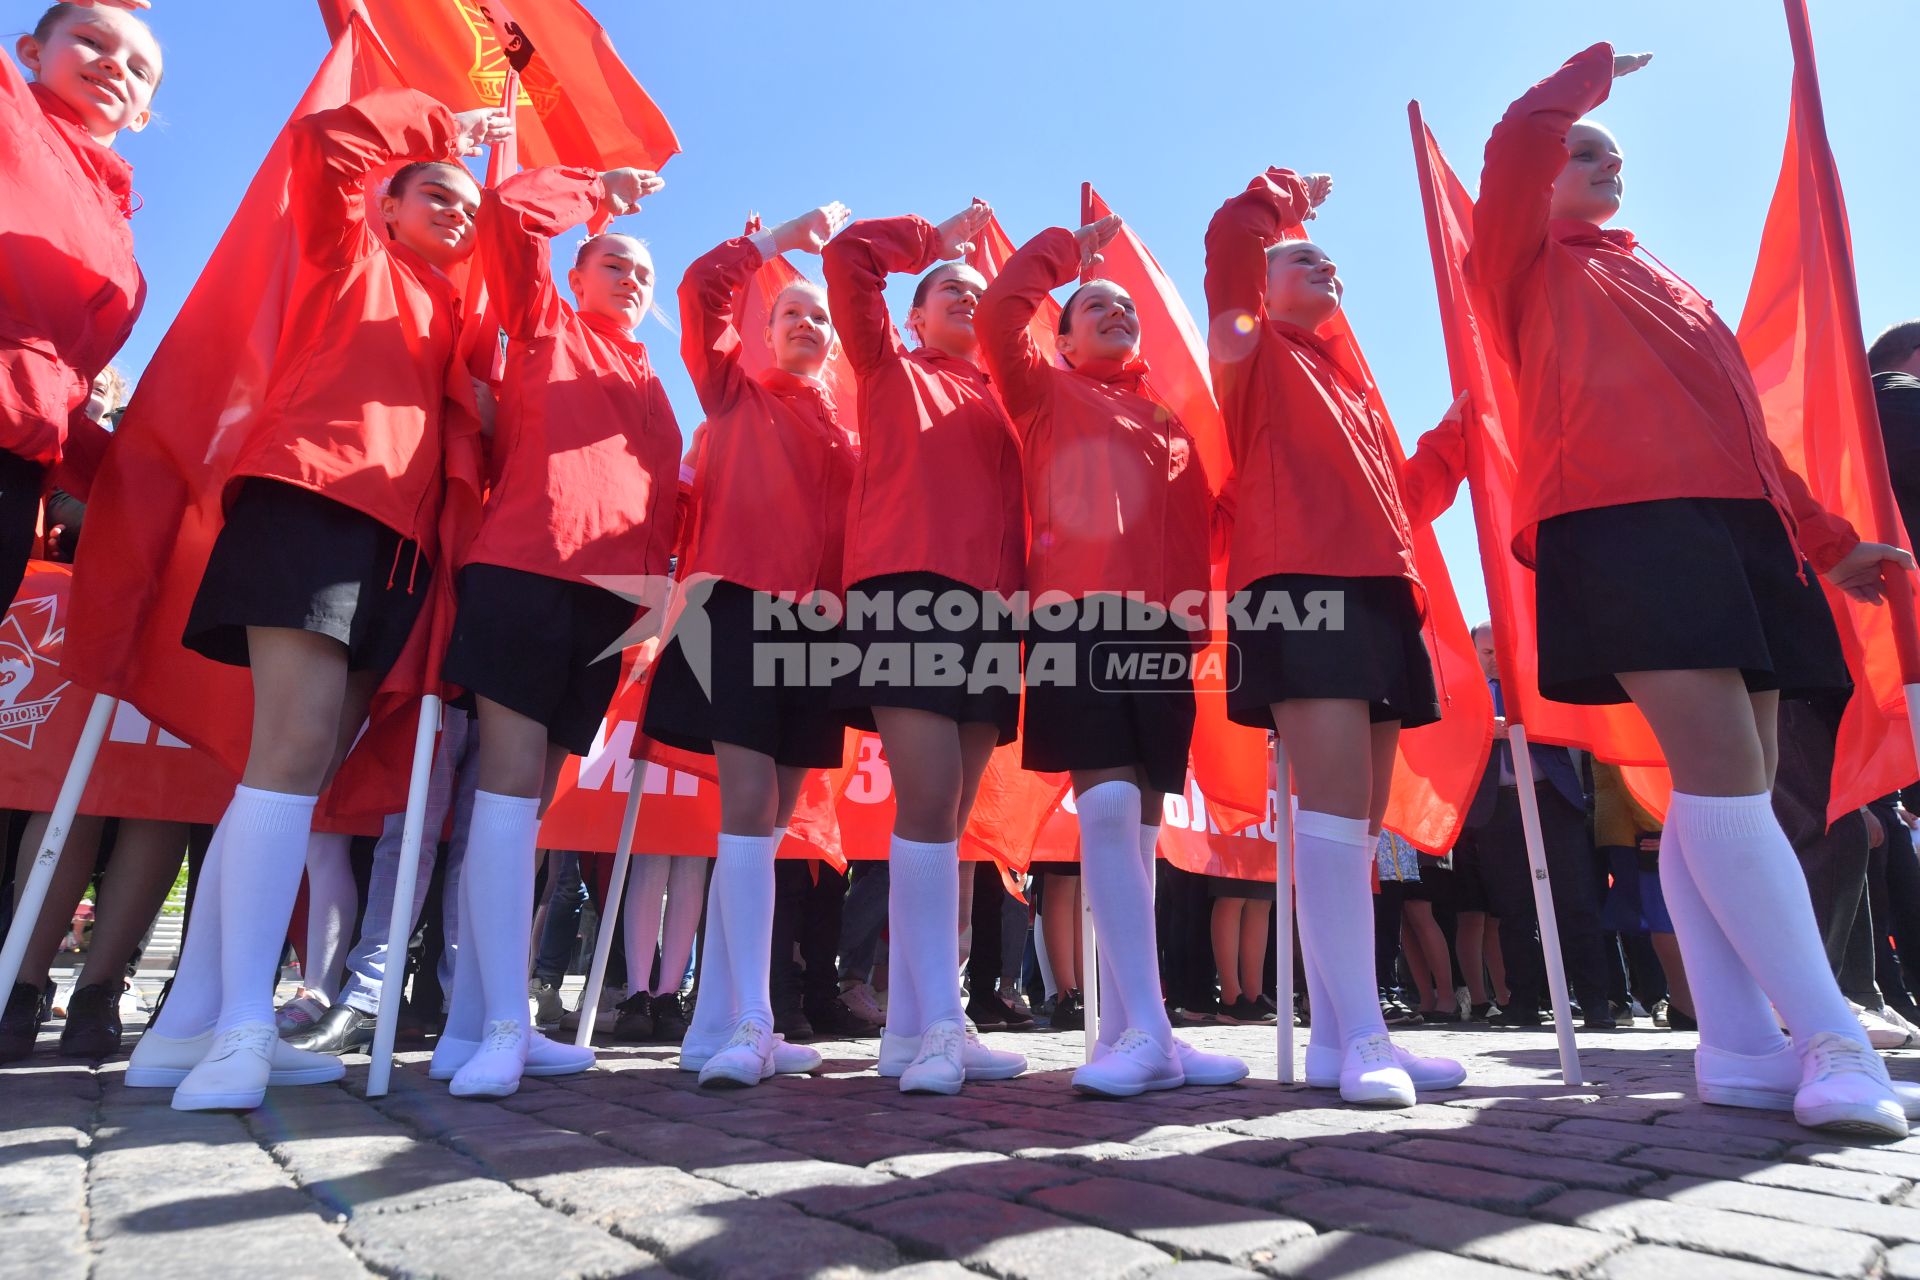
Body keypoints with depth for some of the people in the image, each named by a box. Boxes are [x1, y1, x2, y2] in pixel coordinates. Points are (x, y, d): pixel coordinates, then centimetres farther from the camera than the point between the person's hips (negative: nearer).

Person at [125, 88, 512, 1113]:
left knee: (304, 763, -1)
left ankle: (192, 1024, 2)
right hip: (309, 495, -6)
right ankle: (240, 1027, -18)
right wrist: (448, 125, 15)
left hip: (398, 533, 6)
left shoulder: (447, 307, 30)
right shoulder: (350, 249, 17)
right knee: (295, 748, -19)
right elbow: (326, 139, 4)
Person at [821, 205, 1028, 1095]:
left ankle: (908, 1028, 6)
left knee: (944, 820, 2)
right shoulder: (890, 369, 19)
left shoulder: (1001, 397, 26)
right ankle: (940, 1024, -11)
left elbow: (1026, 496, 20)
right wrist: (937, 236, 24)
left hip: (990, 611, 4)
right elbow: (847, 254, 12)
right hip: (906, 591, -4)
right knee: (926, 806, -15)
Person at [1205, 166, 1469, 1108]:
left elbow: (1400, 499, 30)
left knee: (1359, 819, 3)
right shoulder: (1255, 352, 13)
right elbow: (1231, 237, -3)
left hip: (1376, 591, 8)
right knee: (1335, 800, -18)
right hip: (1298, 587, -8)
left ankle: (1337, 1039, 7)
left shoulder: (1347, 381, 31)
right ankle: (1361, 1038, -15)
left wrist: (1455, 434, 20)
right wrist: (1290, 193, 16)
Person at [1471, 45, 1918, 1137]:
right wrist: (1598, 65, 20)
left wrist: (1829, 542, 24)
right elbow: (1519, 137, -1)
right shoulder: (1530, 267, 16)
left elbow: (1742, 423, 29)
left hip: (1739, 534, 7)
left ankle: (1741, 1048, 2)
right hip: (1620, 524, -7)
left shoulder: (1667, 287, 33)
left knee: (1734, 789, 0)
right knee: (1724, 777, -17)